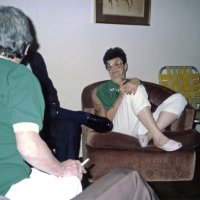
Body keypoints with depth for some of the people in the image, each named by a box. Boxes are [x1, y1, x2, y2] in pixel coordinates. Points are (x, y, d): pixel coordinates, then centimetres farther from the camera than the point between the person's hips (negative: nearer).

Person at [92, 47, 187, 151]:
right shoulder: (100, 90, 19)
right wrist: (121, 96, -6)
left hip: (144, 127, 4)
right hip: (122, 128, -4)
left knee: (179, 98, -8)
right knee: (136, 91, -26)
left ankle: (148, 135, -27)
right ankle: (159, 137, -29)